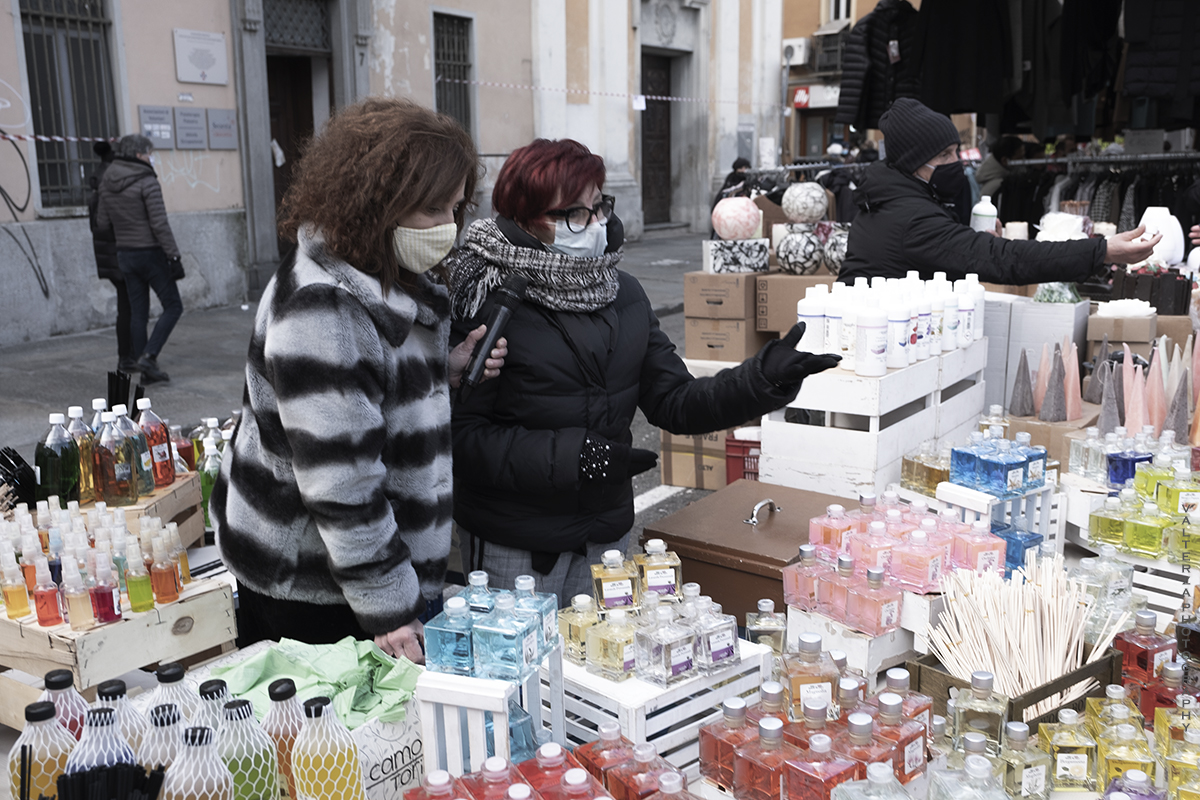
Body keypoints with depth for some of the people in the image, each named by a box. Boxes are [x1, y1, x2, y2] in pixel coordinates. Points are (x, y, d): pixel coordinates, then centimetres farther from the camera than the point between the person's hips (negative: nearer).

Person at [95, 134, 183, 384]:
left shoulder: (107, 185, 7)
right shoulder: (147, 183, -14)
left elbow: (102, 223, 9)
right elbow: (159, 223, -18)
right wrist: (173, 254, -15)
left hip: (125, 255, 7)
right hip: (151, 253, -7)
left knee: (138, 313, 9)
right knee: (173, 306, 4)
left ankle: (147, 371, 12)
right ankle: (148, 356, -9)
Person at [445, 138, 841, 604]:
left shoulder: (623, 295, 5)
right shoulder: (485, 303, -14)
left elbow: (675, 403, 4)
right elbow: (462, 434, -19)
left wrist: (763, 379, -9)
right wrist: (569, 456, -25)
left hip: (607, 531, 6)